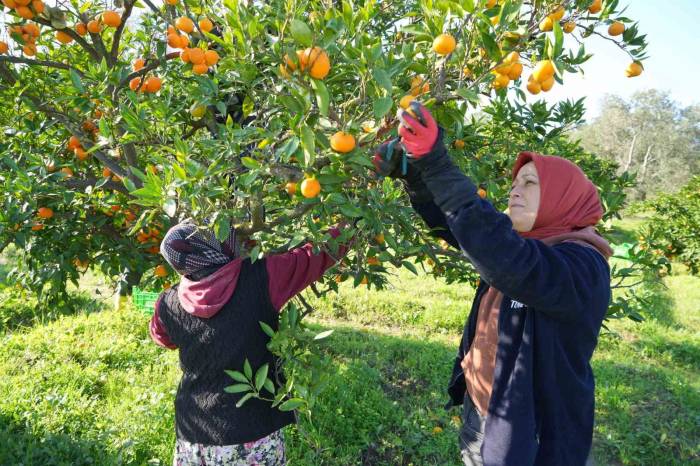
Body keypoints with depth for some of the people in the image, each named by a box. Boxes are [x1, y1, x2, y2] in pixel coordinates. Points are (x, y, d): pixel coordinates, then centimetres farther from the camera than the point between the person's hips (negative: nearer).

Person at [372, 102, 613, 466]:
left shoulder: (583, 266, -23)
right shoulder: (521, 244, 3)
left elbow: (509, 262, -42)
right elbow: (454, 225, 3)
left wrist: (438, 167, -44)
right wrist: (411, 174, -13)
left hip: (533, 437, -6)